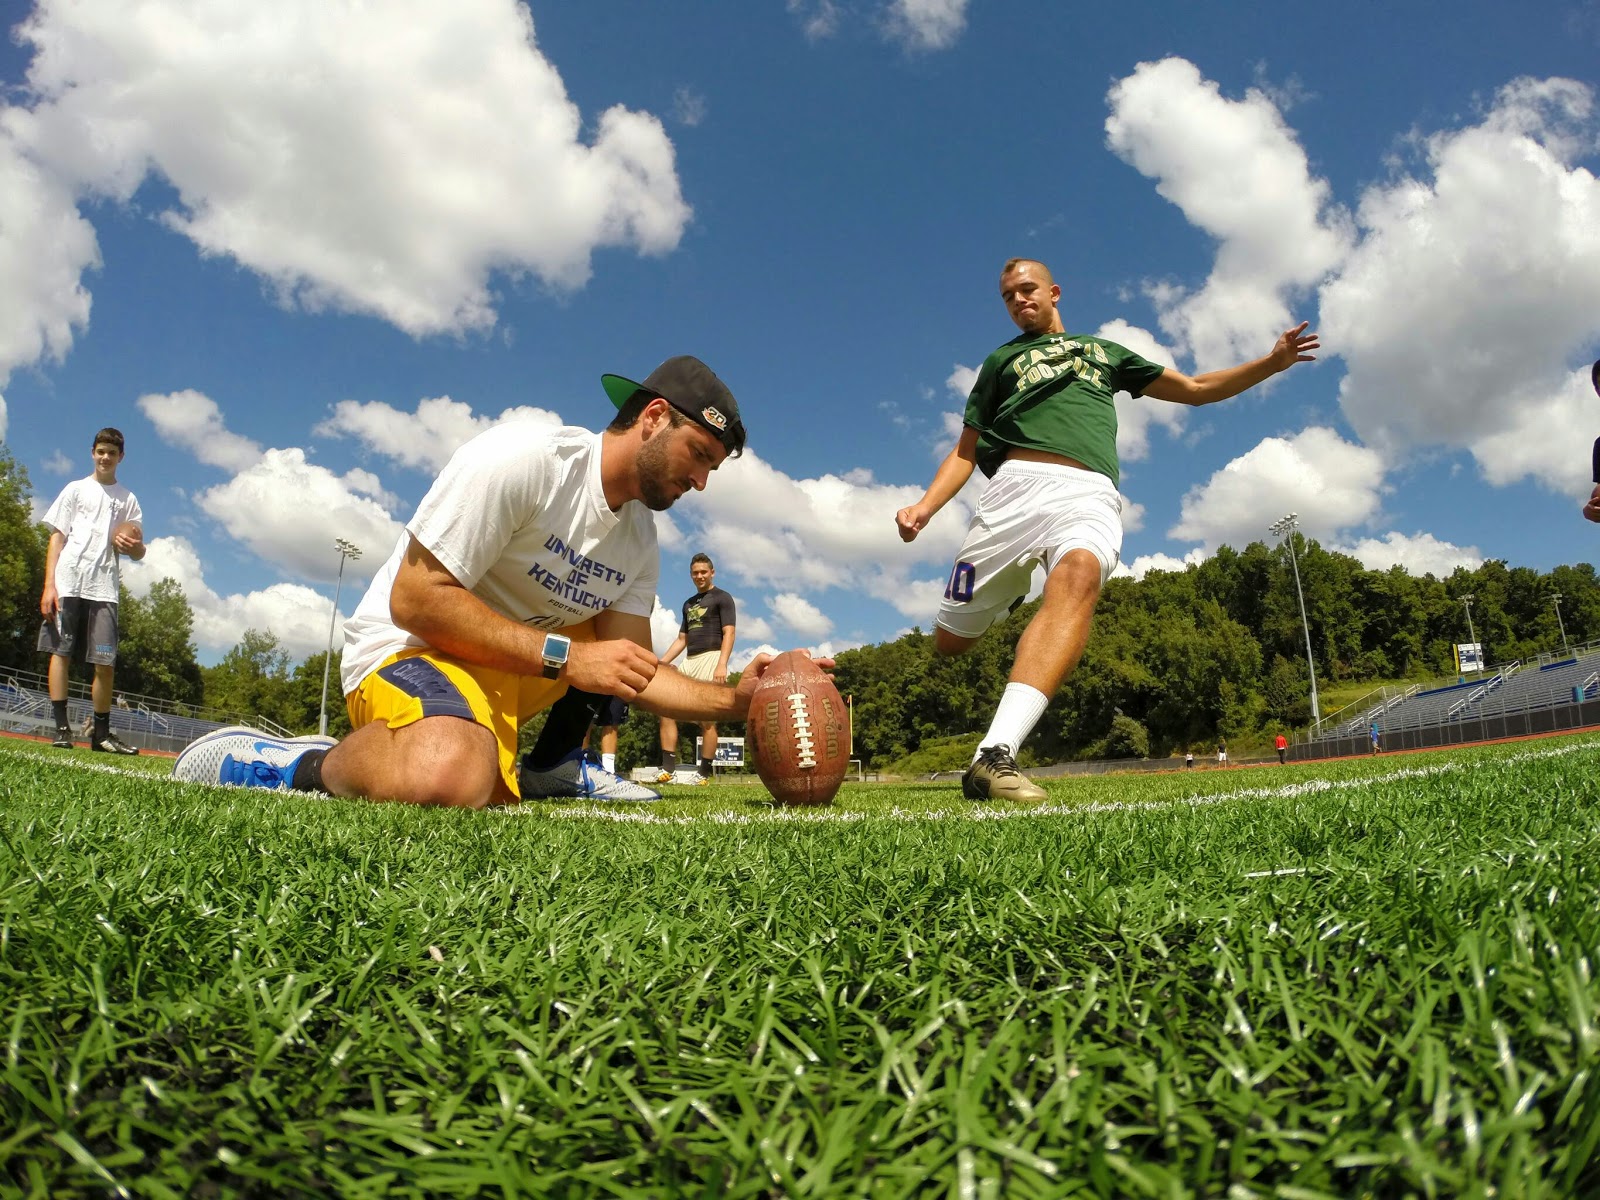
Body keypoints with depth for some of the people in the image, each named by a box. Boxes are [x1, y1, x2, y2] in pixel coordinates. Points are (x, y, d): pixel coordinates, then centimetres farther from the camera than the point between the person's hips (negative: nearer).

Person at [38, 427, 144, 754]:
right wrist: (49, 586, -4)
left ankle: (101, 733, 5)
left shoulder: (128, 499, 18)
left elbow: (139, 553, 16)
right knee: (60, 652, -5)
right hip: (67, 583, -1)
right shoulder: (76, 489, 14)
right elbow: (57, 538, 7)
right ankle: (62, 727, -2)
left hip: (103, 589, 1)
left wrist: (133, 545, -10)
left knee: (105, 663, -3)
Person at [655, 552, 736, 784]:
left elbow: (728, 634, -7)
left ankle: (704, 774, -5)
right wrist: (660, 663, 16)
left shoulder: (722, 598, 4)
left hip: (709, 658, -7)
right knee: (667, 711, -2)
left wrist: (722, 664, -20)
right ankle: (668, 769, 0)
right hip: (689, 661, 7)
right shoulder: (688, 604, 24)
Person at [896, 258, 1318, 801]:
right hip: (1018, 481, 1)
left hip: (1090, 491, 0)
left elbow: (1196, 389, 37)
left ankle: (994, 757, -51)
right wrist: (926, 505, 3)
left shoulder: (1105, 351, 35)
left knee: (1079, 576, -37)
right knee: (950, 640, -7)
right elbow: (966, 451, 21)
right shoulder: (1001, 359, 30)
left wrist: (1271, 362, 25)